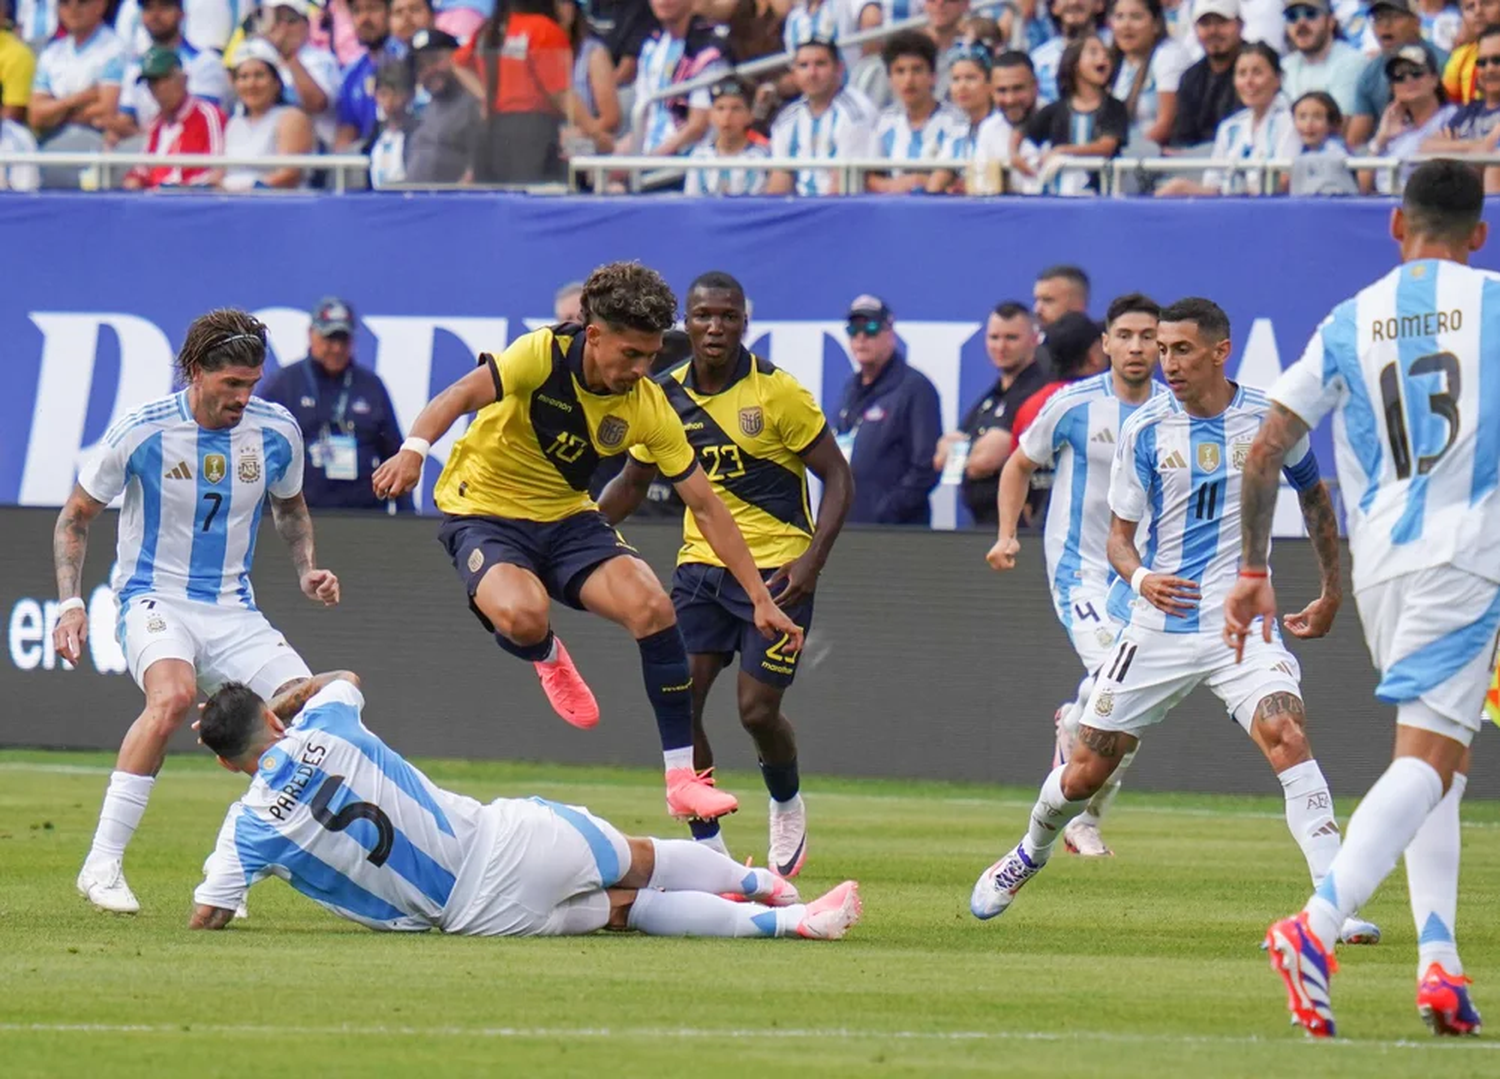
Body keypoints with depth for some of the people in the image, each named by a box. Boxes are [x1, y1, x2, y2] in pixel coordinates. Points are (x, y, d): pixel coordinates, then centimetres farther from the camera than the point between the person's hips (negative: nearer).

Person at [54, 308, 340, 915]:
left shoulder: (277, 431, -1)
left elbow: (290, 507, 22)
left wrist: (307, 570, 4)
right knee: (173, 694, -35)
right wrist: (70, 603, -9)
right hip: (155, 600, -5)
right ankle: (102, 865, -31)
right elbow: (76, 518, 2)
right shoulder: (142, 432, -11)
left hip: (234, 611, 5)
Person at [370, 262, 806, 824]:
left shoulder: (648, 407, -9)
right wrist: (415, 449, -53)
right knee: (523, 615, -35)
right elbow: (462, 395, -32)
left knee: (652, 604, -21)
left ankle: (682, 777, -12)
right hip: (484, 511, -4)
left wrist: (761, 599, -7)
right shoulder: (544, 355, -21)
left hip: (567, 518, 4)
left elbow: (705, 506, -5)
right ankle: (549, 658, 7)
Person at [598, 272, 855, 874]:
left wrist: (813, 559, -19)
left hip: (776, 570, -4)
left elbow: (837, 477, -8)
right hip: (700, 564, 4)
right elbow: (633, 484, 17)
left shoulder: (775, 391, -12)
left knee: (757, 711, -9)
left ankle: (787, 806, 24)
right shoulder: (666, 397, 2)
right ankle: (708, 848, 2)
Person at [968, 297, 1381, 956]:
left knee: (1287, 737, -25)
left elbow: (1315, 497, 16)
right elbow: (1118, 535, 2)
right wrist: (1140, 578, -21)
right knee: (1086, 770, 6)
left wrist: (1331, 593, 18)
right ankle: (1029, 855, 38)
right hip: (1158, 626, 1)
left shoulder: (1270, 419, -2)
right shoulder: (1145, 428, -2)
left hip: (1243, 624, -1)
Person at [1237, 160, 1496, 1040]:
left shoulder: (1349, 323, 11)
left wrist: (1253, 570, 13)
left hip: (1379, 562, 4)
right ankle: (1319, 925, -32)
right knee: (1429, 758, -12)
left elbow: (1266, 449, 8)